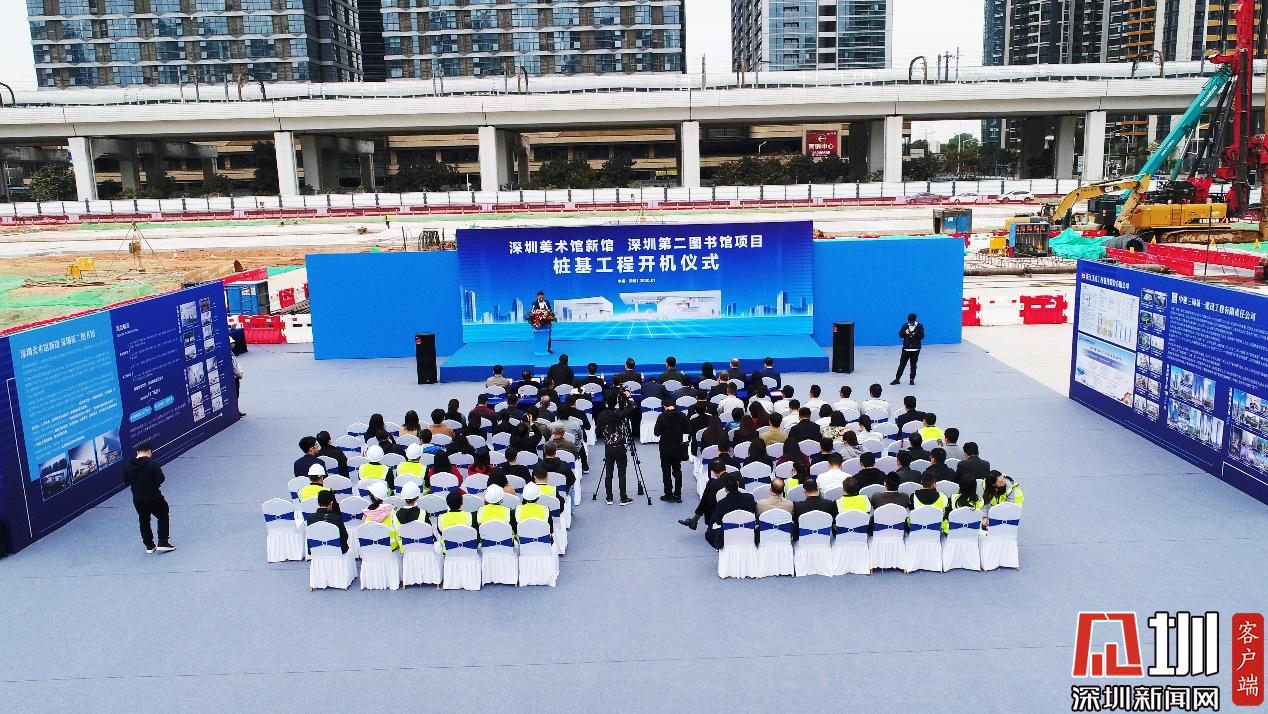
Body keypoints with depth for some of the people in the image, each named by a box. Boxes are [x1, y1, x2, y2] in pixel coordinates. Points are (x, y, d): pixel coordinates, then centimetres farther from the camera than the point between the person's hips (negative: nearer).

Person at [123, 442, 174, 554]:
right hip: (153, 497, -5)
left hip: (137, 499, 5)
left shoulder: (128, 466, -3)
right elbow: (160, 479, -19)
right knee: (163, 517, 15)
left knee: (144, 521, 19)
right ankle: (163, 543, 8)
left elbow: (126, 482, 5)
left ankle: (149, 546, 25)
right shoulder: (152, 464, -19)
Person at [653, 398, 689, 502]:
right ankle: (678, 495, 16)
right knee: (677, 471, 13)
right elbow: (686, 430, 2)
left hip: (665, 448, -3)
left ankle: (669, 495, 9)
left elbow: (656, 432, -15)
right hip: (678, 447, 3)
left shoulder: (662, 417, -17)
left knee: (666, 472, 7)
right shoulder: (682, 416, -7)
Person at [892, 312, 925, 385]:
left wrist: (915, 334, -24)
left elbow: (922, 336, -6)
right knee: (902, 364, 0)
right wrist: (905, 333, -17)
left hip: (915, 349, -1)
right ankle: (897, 379, 4)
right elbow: (900, 335, 3)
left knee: (913, 365, 5)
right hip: (906, 348, 1)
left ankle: (912, 379, 13)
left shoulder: (920, 326, 0)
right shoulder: (905, 325, 5)